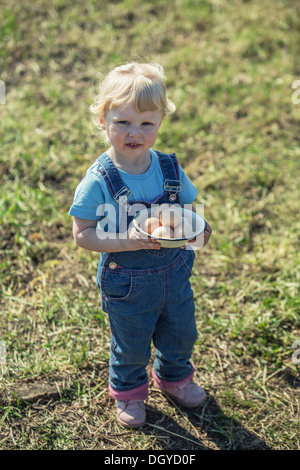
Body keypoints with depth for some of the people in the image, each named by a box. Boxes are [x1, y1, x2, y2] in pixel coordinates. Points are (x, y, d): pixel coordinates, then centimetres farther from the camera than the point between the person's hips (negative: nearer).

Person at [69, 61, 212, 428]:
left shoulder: (170, 170, -9)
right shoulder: (98, 181, -21)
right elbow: (82, 234, -18)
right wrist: (127, 241, -32)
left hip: (174, 272, 4)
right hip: (127, 282, -4)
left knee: (181, 334, 25)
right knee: (131, 345, 19)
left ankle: (173, 377, 57)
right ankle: (128, 391, 50)